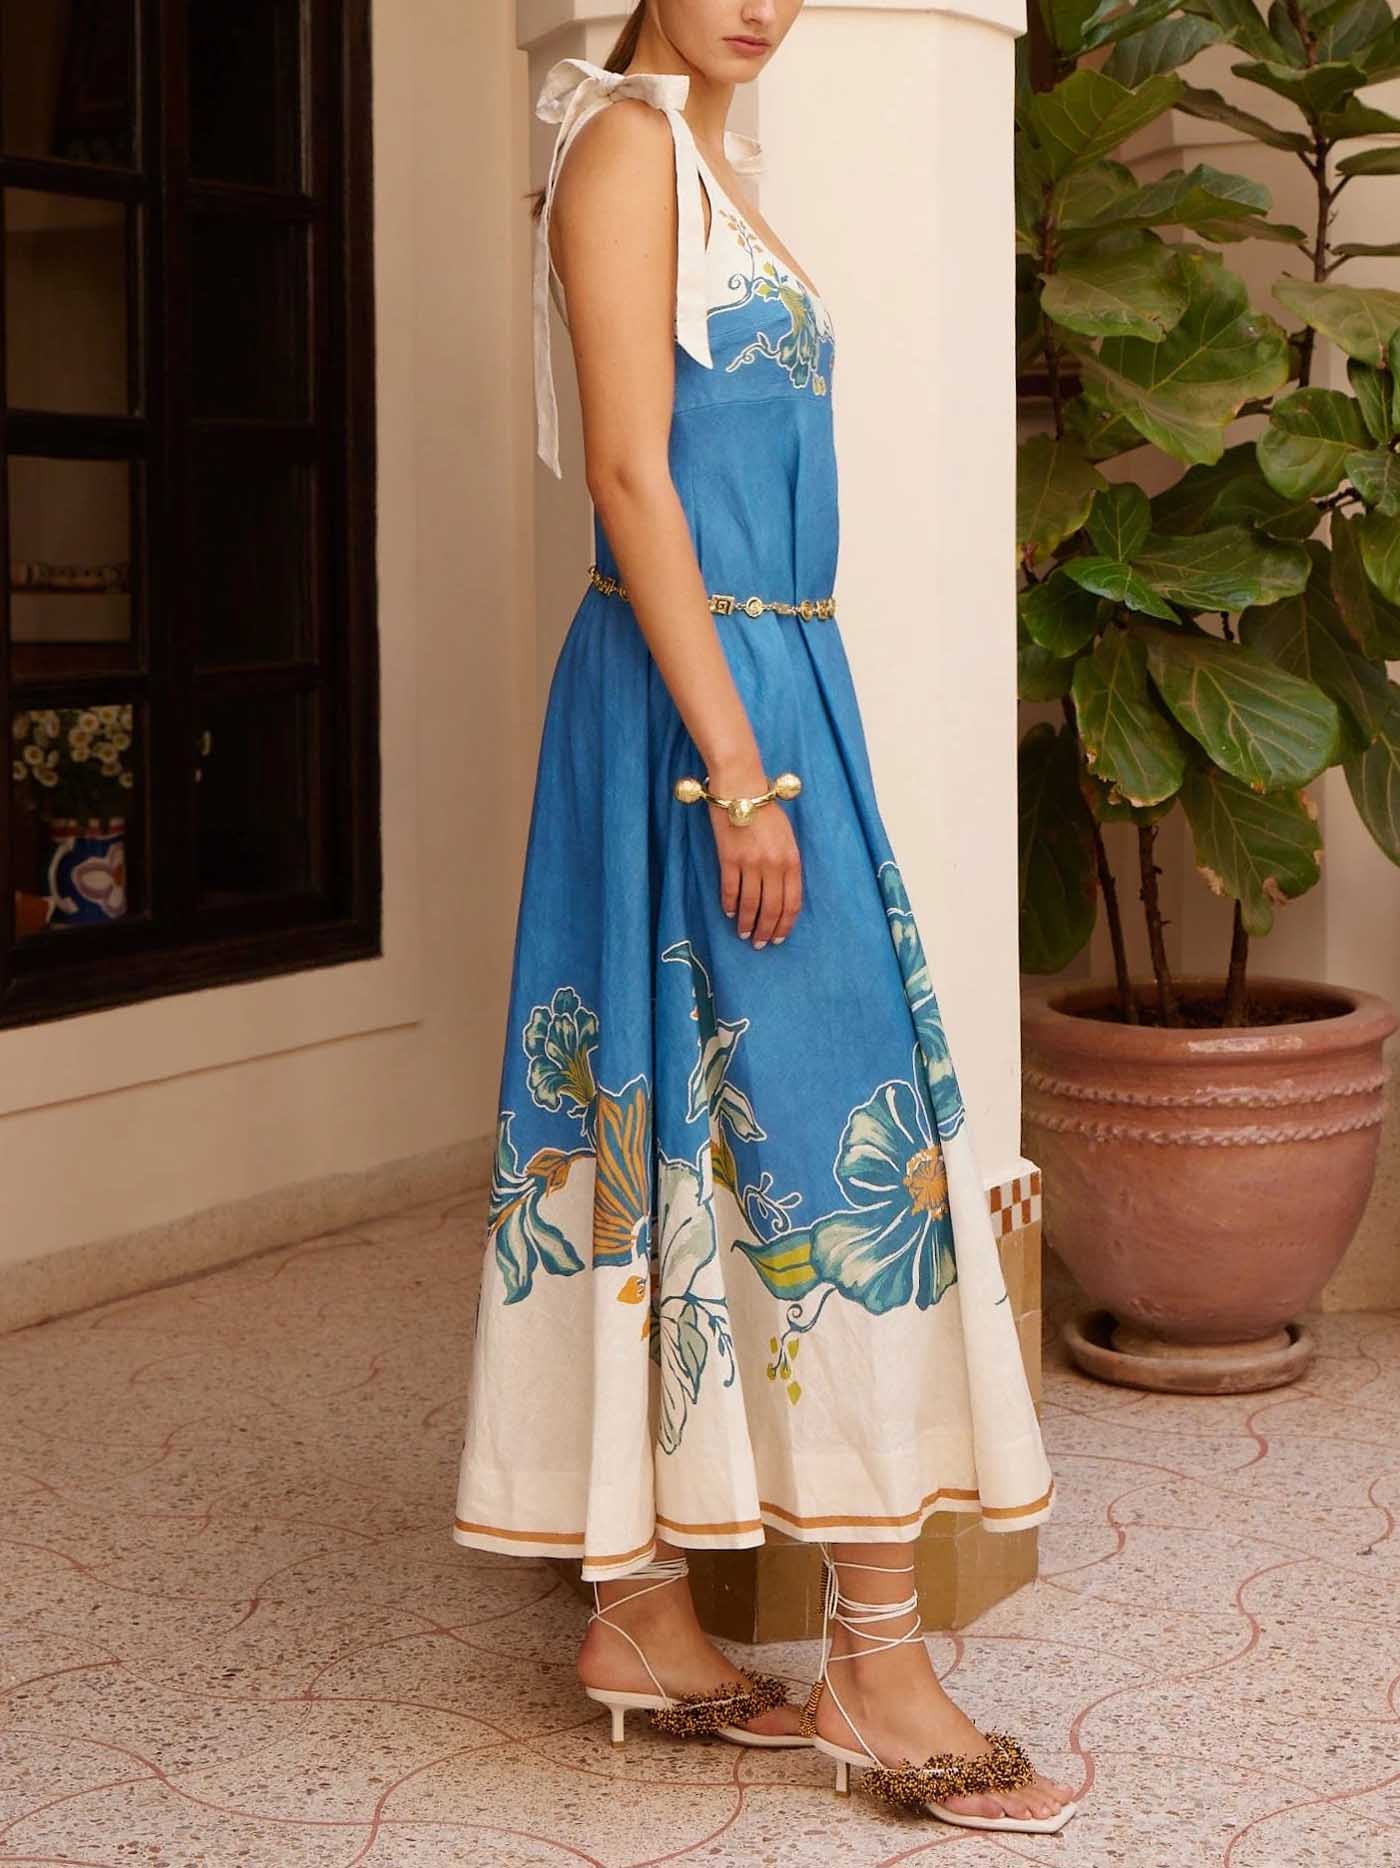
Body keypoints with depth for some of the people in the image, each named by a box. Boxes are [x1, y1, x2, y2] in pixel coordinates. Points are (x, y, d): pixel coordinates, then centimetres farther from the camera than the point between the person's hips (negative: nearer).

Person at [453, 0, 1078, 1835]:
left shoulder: (710, 162, 19)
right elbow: (632, 472, -17)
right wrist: (736, 768, -21)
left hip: (767, 682, 9)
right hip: (700, 693, -9)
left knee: (686, 1133, 9)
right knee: (831, 1120, -8)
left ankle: (640, 1615, 16)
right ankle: (879, 1661, -2)